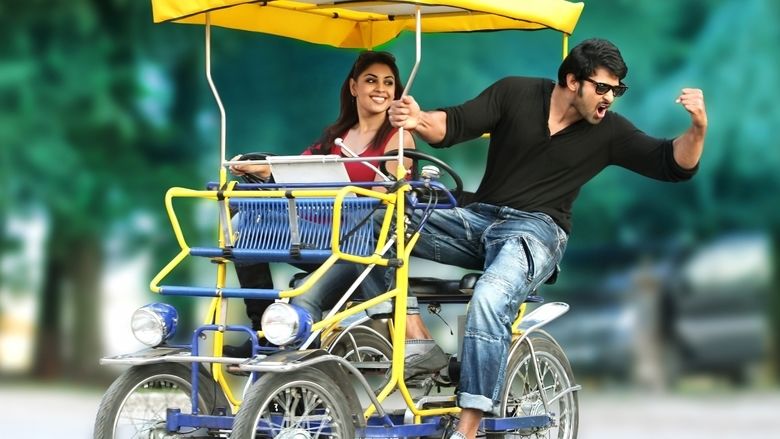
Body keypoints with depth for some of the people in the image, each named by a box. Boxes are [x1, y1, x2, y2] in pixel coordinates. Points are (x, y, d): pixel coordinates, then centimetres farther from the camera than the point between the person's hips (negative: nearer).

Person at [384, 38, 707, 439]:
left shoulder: (609, 131, 5)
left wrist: (698, 127, -17)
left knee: (491, 297, -36)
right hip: (478, 218, 3)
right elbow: (453, 125, -3)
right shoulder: (515, 93, 3)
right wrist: (418, 120, -26)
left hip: (537, 229, -3)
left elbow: (675, 165, 3)